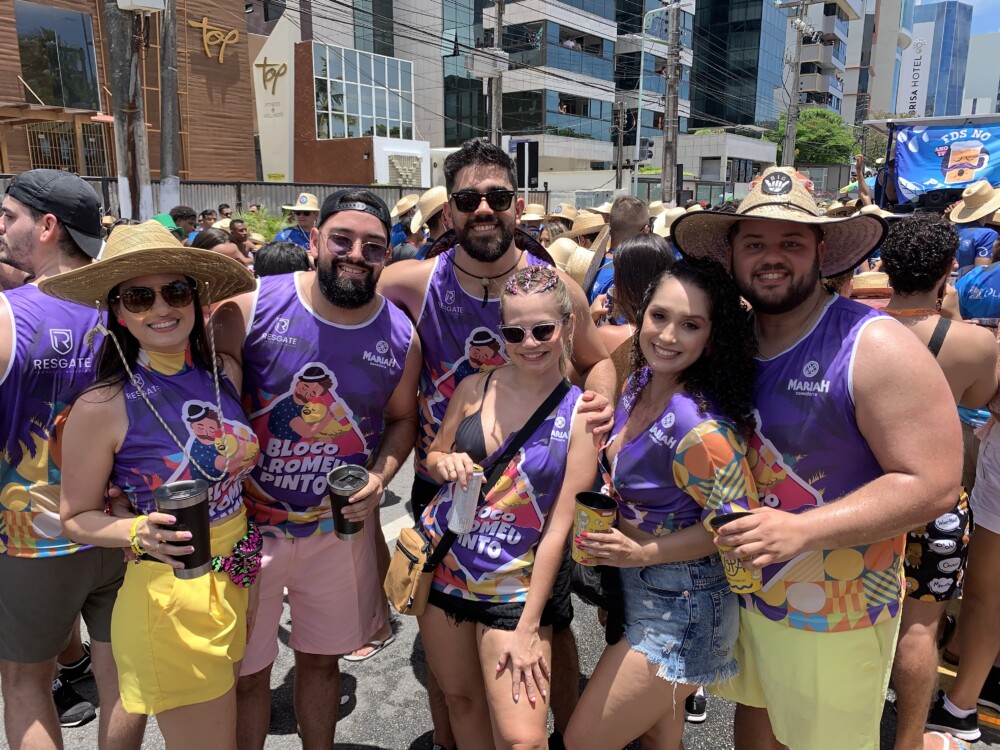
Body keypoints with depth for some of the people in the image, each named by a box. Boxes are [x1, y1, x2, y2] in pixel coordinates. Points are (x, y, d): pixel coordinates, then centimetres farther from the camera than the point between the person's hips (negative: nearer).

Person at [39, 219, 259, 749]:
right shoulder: (102, 407, -16)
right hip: (167, 600, -5)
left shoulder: (224, 372, -2)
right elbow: (75, 518, -5)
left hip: (238, 583, 5)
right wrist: (139, 532, -23)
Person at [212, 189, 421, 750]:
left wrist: (380, 477, -10)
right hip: (248, 523, -2)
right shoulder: (250, 309, -16)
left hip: (342, 526, 2)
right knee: (245, 674, 14)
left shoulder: (401, 336, -6)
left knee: (322, 659, 22)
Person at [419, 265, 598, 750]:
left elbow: (560, 525, -12)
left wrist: (527, 627, -12)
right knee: (460, 700, 18)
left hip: (516, 587, -3)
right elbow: (432, 458, 12)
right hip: (441, 565, 4)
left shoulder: (580, 414, -12)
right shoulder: (475, 388, -2)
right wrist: (446, 464, -13)